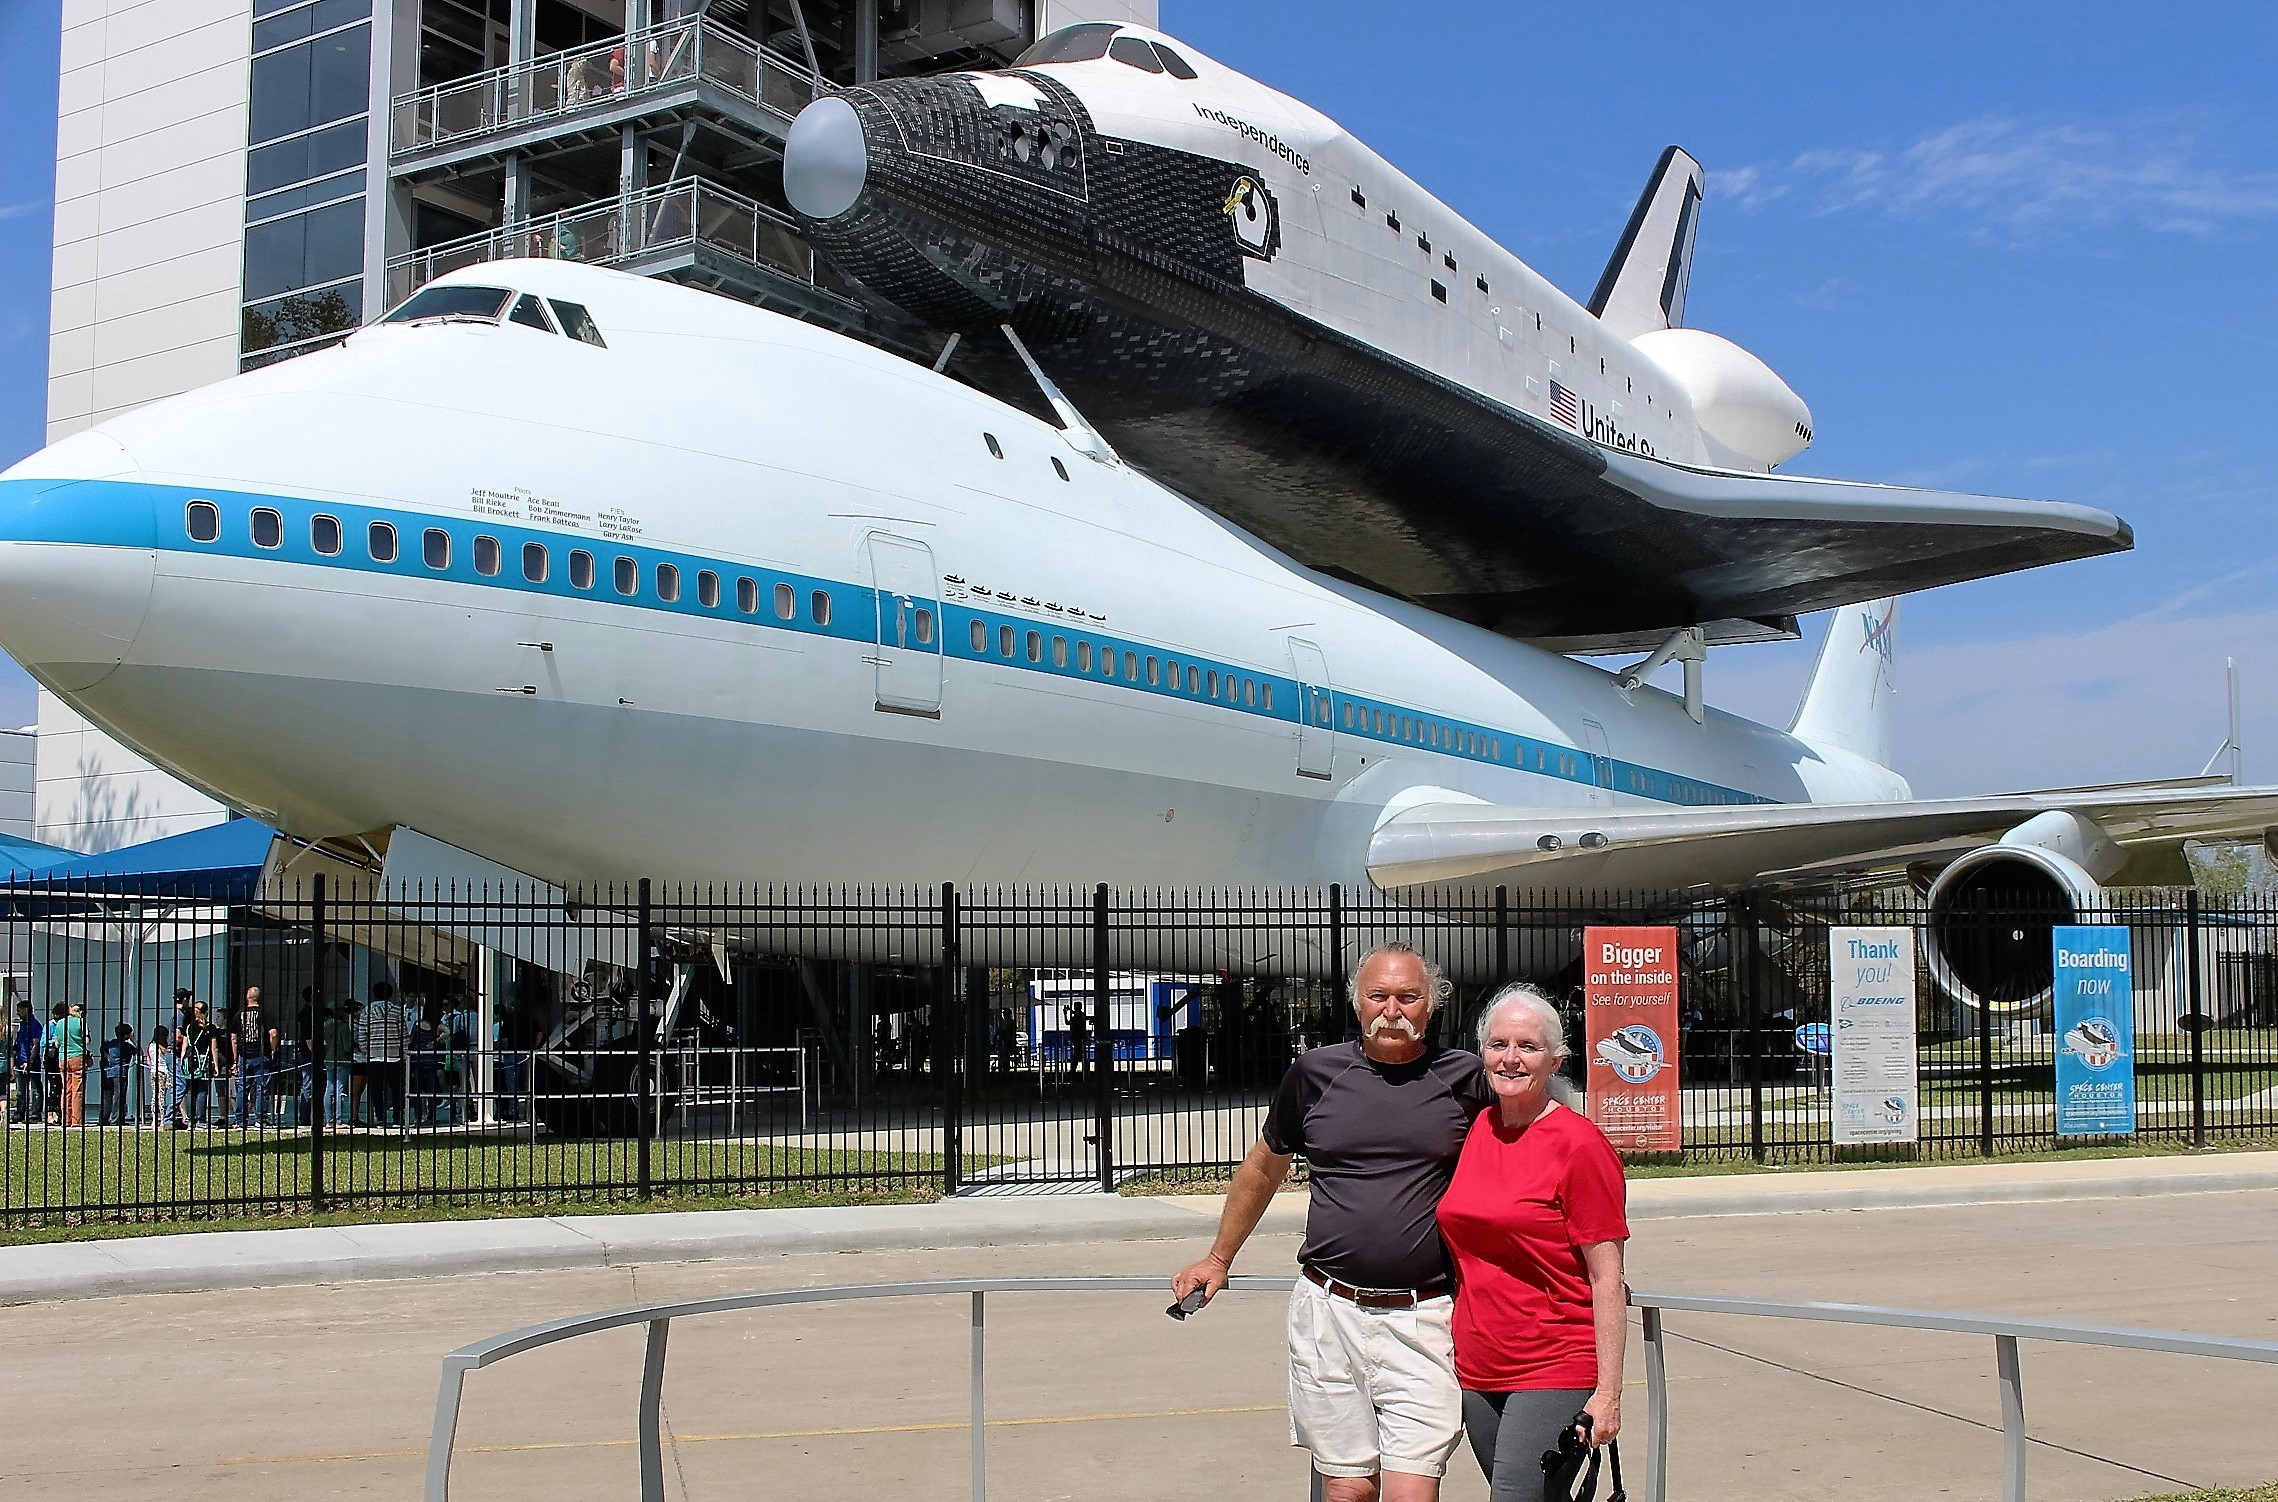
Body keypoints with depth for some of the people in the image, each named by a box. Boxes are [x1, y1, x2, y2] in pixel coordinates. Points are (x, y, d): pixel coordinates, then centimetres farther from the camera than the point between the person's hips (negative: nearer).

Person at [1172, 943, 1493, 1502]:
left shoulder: (1466, 1078, 2)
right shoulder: (1316, 1072, 6)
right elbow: (1263, 1167, 21)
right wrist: (1219, 1258, 28)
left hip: (1426, 1321, -1)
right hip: (1330, 1312, 2)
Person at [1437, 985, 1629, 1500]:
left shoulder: (1579, 1144, -9)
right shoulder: (1476, 1130, 8)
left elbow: (1607, 1280, -10)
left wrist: (1608, 1392, -14)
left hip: (1553, 1375, -6)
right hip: (1477, 1372, 7)